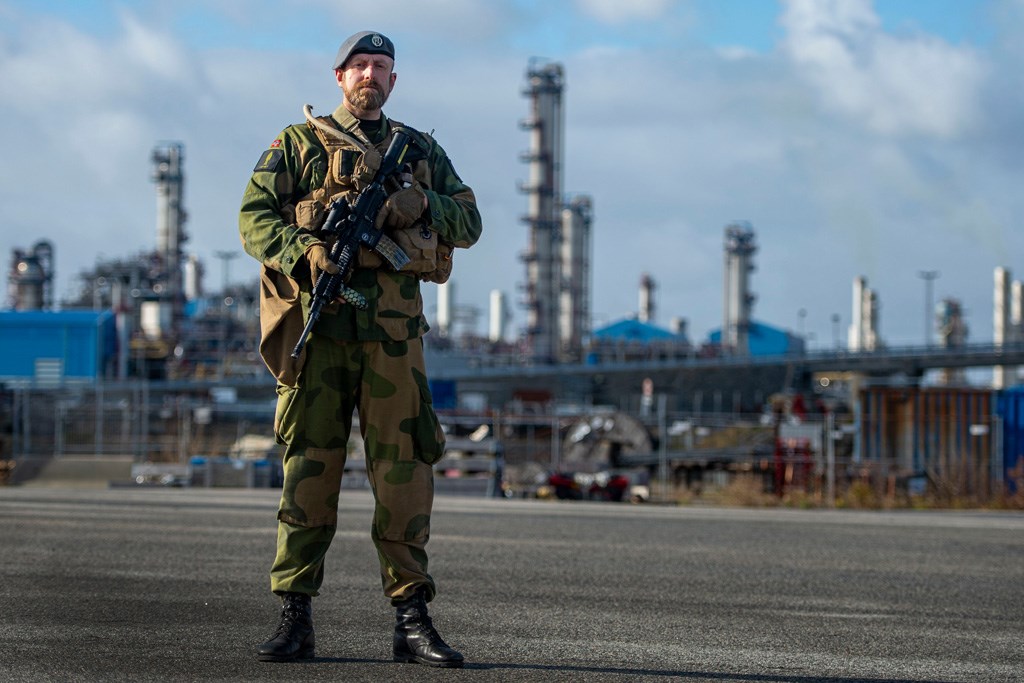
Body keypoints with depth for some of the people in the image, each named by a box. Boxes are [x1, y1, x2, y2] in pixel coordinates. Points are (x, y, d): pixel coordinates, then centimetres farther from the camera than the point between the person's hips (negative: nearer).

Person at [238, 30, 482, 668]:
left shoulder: (422, 150, 20)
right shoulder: (299, 143, 11)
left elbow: (469, 220, 16)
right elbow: (256, 217, 1)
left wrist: (420, 204, -3)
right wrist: (308, 252, -17)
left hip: (393, 327, 2)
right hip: (317, 322, -2)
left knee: (404, 469, -2)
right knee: (310, 466, -1)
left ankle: (413, 620, 1)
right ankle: (296, 618, 3)